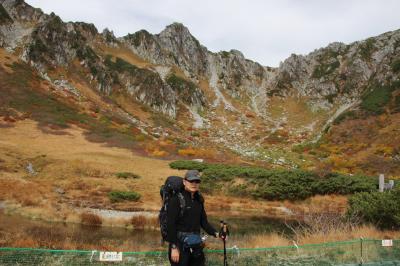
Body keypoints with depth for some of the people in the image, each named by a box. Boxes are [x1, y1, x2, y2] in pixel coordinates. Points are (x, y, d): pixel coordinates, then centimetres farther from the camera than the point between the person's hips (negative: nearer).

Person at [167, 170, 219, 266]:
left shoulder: (199, 199, 7)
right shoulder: (177, 199, -12)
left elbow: (203, 221, 12)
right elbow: (171, 224, -15)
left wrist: (215, 233, -2)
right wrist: (173, 247, -18)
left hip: (196, 243, 6)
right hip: (180, 243, -6)